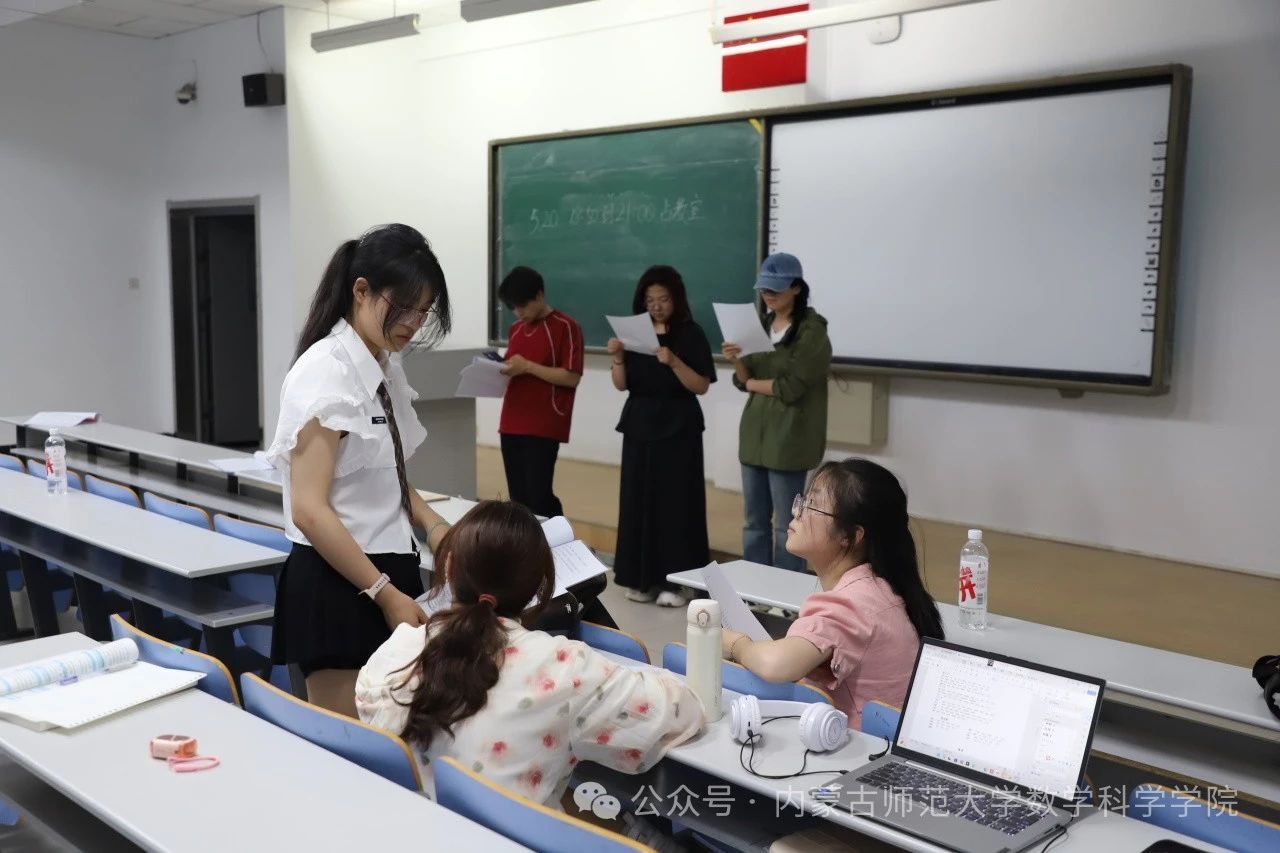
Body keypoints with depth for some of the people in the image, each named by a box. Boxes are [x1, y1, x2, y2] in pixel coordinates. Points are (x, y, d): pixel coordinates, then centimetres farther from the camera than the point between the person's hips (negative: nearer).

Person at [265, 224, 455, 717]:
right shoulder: (327, 371, -17)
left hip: (387, 572, 9)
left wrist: (431, 525, 5)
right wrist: (385, 594, -19)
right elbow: (309, 510, -22)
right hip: (337, 585, -9)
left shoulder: (386, 367, 8)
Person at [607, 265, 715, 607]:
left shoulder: (691, 334, -4)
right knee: (638, 501, 4)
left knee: (674, 503, -4)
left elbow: (701, 386, -10)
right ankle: (641, 578, 13)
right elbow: (622, 385, 6)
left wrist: (673, 362, -24)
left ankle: (673, 581, 1)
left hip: (678, 428, -4)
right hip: (639, 425, 4)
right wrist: (617, 357, -12)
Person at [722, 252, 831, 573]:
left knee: (786, 527, 0)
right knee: (754, 522, 12)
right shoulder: (762, 324, 12)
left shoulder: (812, 332, -10)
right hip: (755, 432, 7)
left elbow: (790, 388, -17)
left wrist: (753, 383, -2)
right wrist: (736, 361, -10)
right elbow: (744, 379, 10)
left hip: (787, 438, -7)